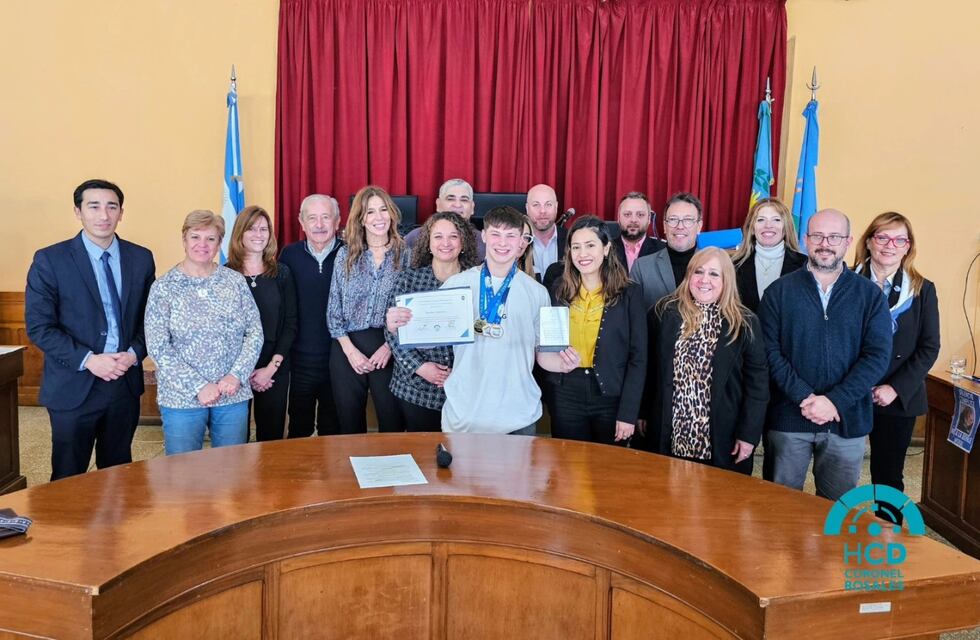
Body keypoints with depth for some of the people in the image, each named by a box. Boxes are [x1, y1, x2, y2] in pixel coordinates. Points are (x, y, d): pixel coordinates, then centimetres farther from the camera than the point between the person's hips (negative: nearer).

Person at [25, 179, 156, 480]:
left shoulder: (141, 258, 4)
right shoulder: (49, 260, -6)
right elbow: (38, 326, -8)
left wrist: (135, 353, -9)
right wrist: (87, 360, -18)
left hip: (126, 382, 3)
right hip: (74, 386, -3)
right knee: (68, 478, 9)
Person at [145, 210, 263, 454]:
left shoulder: (235, 281, 3)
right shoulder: (163, 287, -3)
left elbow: (255, 332, 3)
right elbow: (158, 348, -8)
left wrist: (236, 375, -11)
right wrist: (198, 386, -15)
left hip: (233, 396, 2)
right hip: (182, 399, -2)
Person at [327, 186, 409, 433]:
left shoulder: (405, 254, 2)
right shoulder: (345, 255, 5)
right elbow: (333, 309, 4)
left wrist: (390, 346, -11)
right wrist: (350, 350, -6)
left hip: (390, 349, -1)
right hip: (347, 349, 2)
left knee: (393, 424, 1)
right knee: (350, 424, 11)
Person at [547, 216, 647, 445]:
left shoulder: (628, 293, -4)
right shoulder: (559, 291, 5)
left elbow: (638, 357, -5)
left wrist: (628, 413, -11)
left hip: (611, 399, -2)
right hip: (565, 397, 2)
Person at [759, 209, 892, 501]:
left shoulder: (870, 295, 3)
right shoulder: (779, 291, 1)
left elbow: (877, 356, -5)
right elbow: (770, 352, -6)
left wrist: (834, 401, -15)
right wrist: (805, 397, -16)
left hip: (847, 420, 1)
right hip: (788, 419, 0)